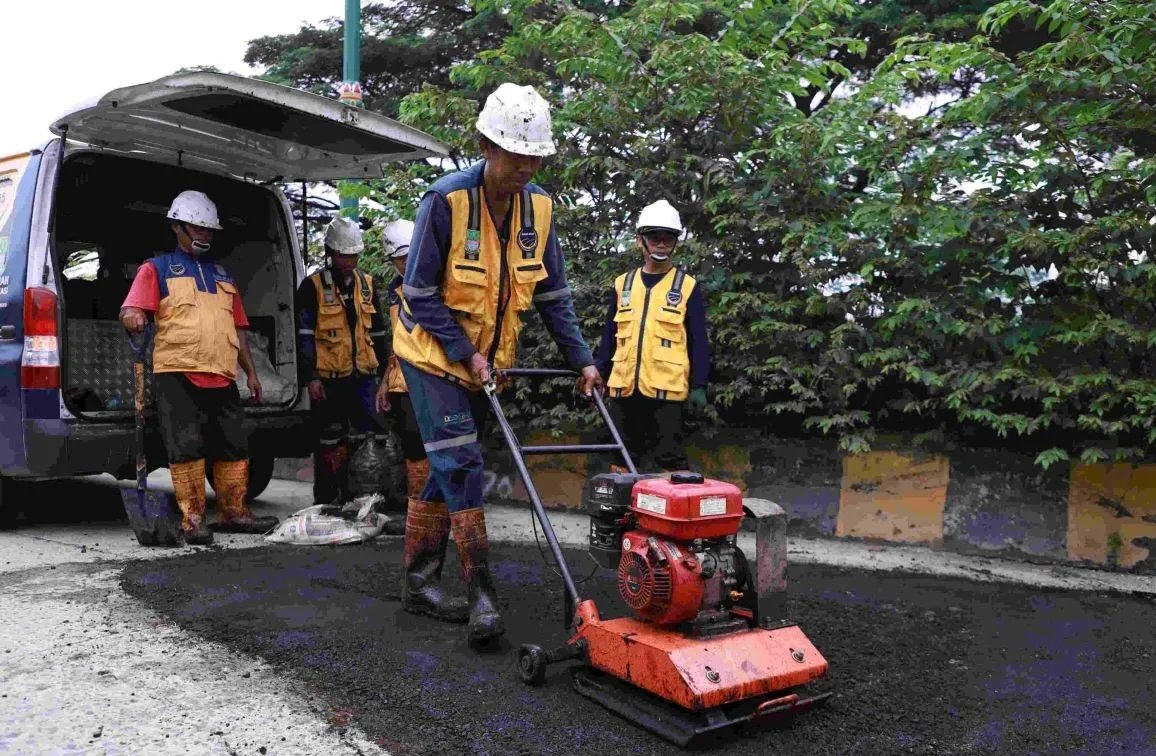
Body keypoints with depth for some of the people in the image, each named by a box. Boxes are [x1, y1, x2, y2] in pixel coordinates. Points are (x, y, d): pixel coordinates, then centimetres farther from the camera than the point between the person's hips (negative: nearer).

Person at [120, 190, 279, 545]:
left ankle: (233, 513, 17)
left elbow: (237, 327, 24)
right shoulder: (157, 269, 10)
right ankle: (192, 520, 2)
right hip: (178, 374, -5)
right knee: (187, 448, -6)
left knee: (234, 447, 6)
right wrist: (134, 318, -28)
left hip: (222, 377, 5)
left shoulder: (222, 273, 24)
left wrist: (251, 373, 19)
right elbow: (130, 311, -4)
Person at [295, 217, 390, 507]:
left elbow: (378, 331, 20)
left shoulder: (366, 284, 13)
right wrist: (310, 377, -11)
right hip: (327, 378, -4)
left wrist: (384, 369, 18)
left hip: (363, 375, 4)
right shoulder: (313, 287, -2)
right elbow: (304, 335, -5)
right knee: (329, 441, 4)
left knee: (366, 437, 2)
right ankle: (326, 499, 15)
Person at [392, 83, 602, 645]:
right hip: (434, 353, -6)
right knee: (461, 465, -13)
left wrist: (582, 360, -3)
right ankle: (481, 593, -8)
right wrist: (466, 354, -20)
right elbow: (420, 296, -16)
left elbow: (553, 294, 3)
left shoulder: (537, 206, -3)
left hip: (484, 360, 6)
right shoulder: (446, 199, -20)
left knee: (448, 469, 10)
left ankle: (419, 582, 22)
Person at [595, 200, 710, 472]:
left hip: (666, 388, -4)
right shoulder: (622, 284, 12)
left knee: (670, 457, -1)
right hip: (624, 386, 4)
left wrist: (698, 385, -6)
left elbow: (698, 341, 0)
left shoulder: (687, 286, 2)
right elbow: (609, 336, 14)